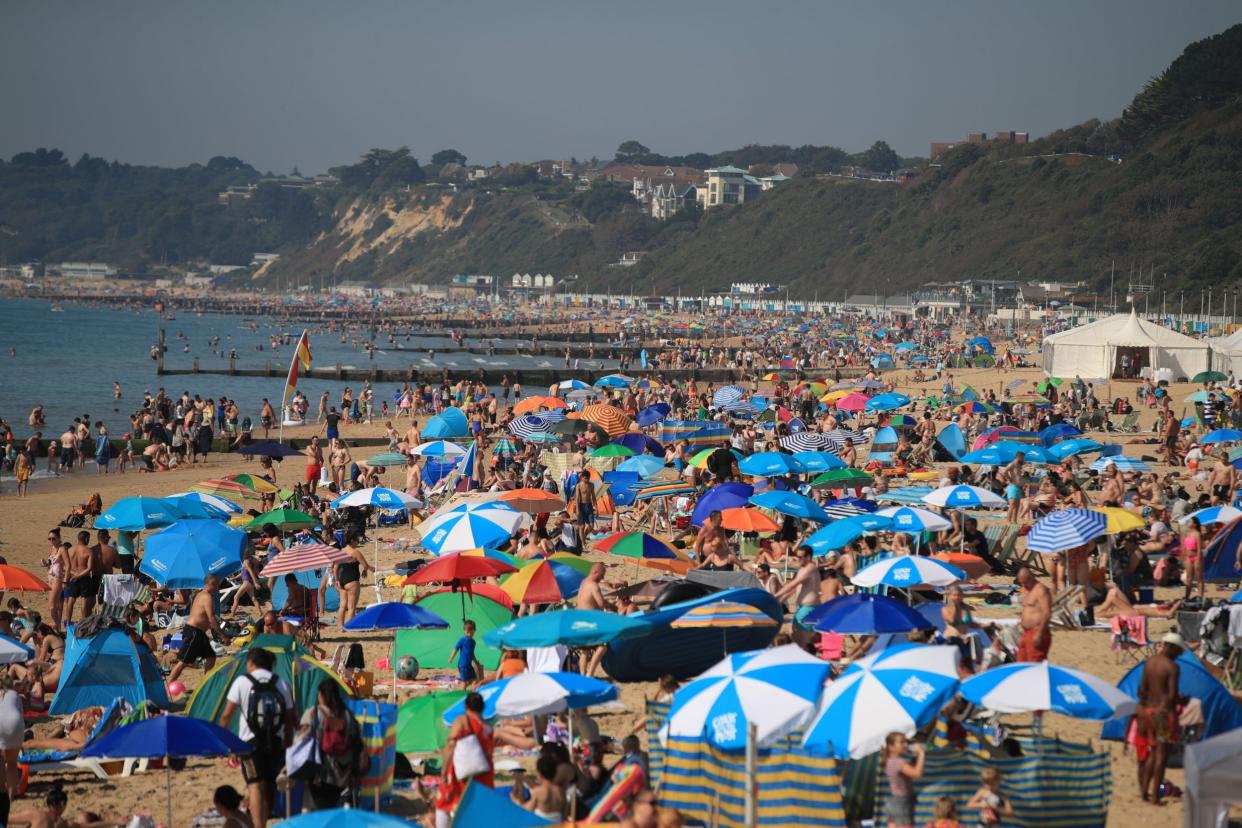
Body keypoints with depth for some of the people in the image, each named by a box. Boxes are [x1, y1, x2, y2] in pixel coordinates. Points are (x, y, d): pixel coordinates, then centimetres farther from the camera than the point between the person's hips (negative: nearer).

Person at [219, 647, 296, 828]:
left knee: (255, 785, -7)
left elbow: (227, 714, -4)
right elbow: (290, 718, 6)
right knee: (268, 787, 13)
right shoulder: (282, 684, 5)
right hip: (275, 743, 3)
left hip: (250, 741, -3)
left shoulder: (242, 682, -3)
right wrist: (287, 743, 15)